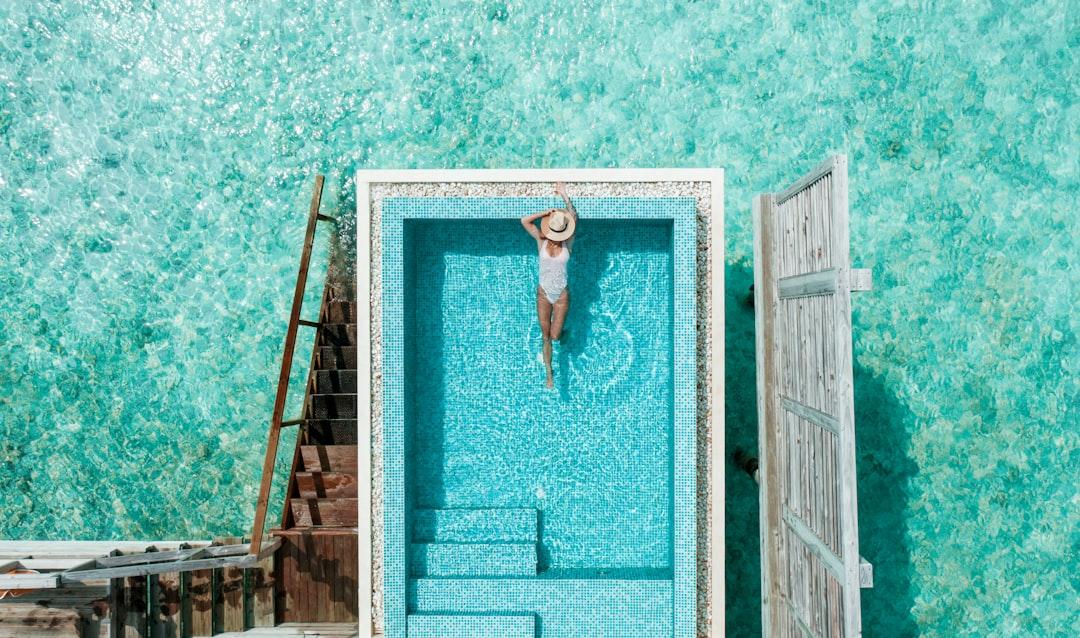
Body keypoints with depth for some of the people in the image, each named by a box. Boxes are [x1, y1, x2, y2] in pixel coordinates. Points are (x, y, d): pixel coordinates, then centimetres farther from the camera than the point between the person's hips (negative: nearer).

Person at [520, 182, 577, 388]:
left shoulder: (567, 243, -9)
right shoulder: (542, 241, -7)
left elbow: (575, 219, -22)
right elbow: (524, 221, -16)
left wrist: (564, 196, -30)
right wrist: (546, 212, -19)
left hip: (562, 295, -1)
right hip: (543, 294, 1)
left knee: (555, 336, 0)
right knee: (545, 337, 7)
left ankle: (562, 332, 38)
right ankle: (549, 374, 22)